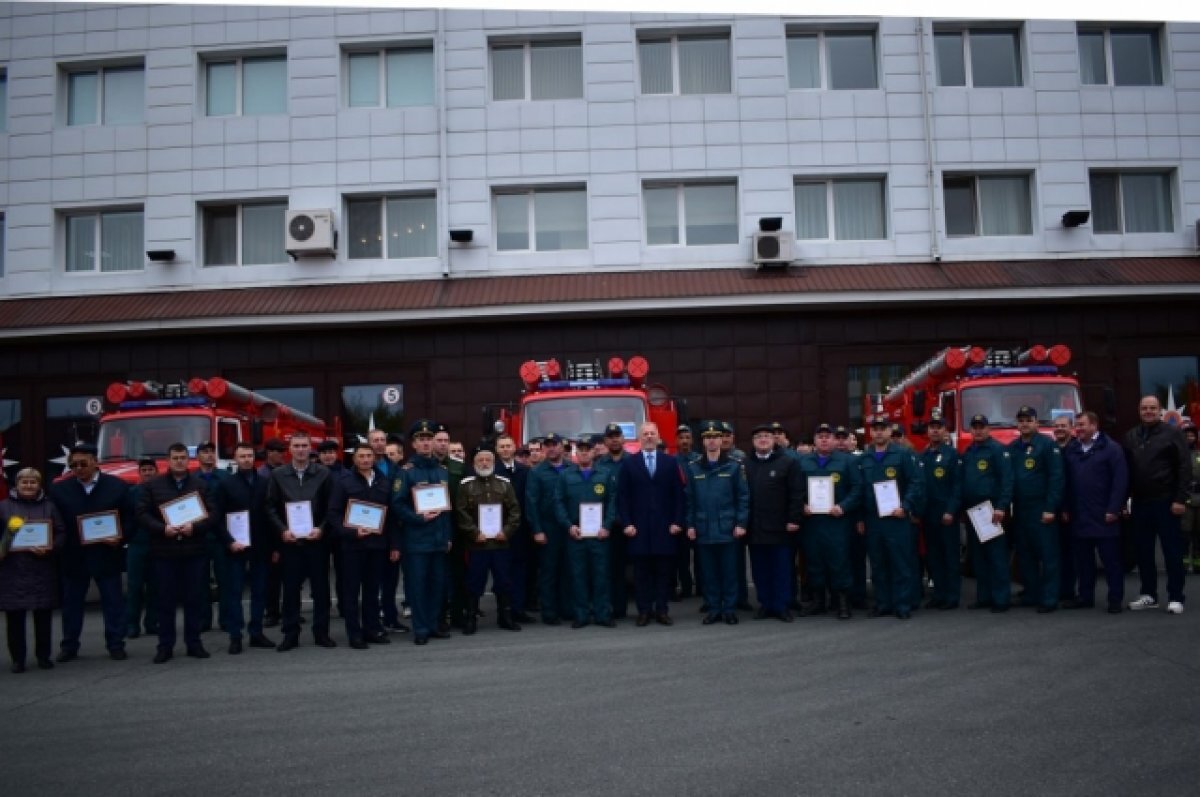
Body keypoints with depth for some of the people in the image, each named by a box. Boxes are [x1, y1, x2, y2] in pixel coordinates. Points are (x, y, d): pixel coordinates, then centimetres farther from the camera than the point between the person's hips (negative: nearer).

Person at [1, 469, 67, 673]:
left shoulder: (49, 507, 8)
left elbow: (61, 534, 4)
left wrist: (49, 549, -13)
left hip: (42, 570, 0)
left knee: (44, 615, 5)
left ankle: (43, 655, 18)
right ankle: (17, 658, 13)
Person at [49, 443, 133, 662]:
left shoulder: (117, 486, 0)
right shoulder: (58, 489, 3)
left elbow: (129, 518, 1)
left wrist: (120, 538, -13)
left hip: (106, 554, -1)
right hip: (72, 556, 1)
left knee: (114, 602, 3)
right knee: (71, 603, 11)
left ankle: (116, 645, 12)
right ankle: (69, 646, 22)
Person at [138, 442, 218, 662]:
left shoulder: (200, 485, 7)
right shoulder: (153, 485, 6)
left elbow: (212, 514, 3)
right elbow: (142, 513, 1)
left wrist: (195, 526, -15)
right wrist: (162, 528, -14)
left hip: (195, 551, 1)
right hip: (164, 551, -1)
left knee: (195, 599, 4)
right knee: (166, 600, 4)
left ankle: (194, 643, 14)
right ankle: (165, 646, 11)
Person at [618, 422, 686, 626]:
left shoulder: (671, 462, 9)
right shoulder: (628, 463, 7)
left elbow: (678, 494, 5)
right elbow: (622, 496, 2)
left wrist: (677, 521, -3)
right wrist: (626, 523, -6)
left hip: (665, 526, 1)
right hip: (638, 526, -1)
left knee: (664, 569, 3)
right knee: (641, 570, 2)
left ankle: (662, 610, 10)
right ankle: (644, 611, 8)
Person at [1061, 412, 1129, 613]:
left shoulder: (1111, 448, -5)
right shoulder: (1071, 449, 11)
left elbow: (1120, 480, -11)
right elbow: (1066, 482, 12)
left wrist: (1113, 509, -15)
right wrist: (1065, 509, 8)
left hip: (1104, 516, -5)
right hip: (1078, 516, 5)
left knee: (1111, 558, 1)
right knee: (1083, 559, 11)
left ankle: (1115, 599, 7)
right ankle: (1085, 596, 20)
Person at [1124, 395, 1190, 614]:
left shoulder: (1172, 434, -2)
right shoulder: (1131, 437, 11)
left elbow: (1185, 468, -6)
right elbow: (1125, 470, 13)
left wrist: (1180, 499, -13)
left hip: (1166, 502, -5)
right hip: (1140, 503, 5)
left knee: (1172, 551, 0)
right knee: (1143, 551, 8)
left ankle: (1175, 598, 5)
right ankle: (1148, 595, 17)